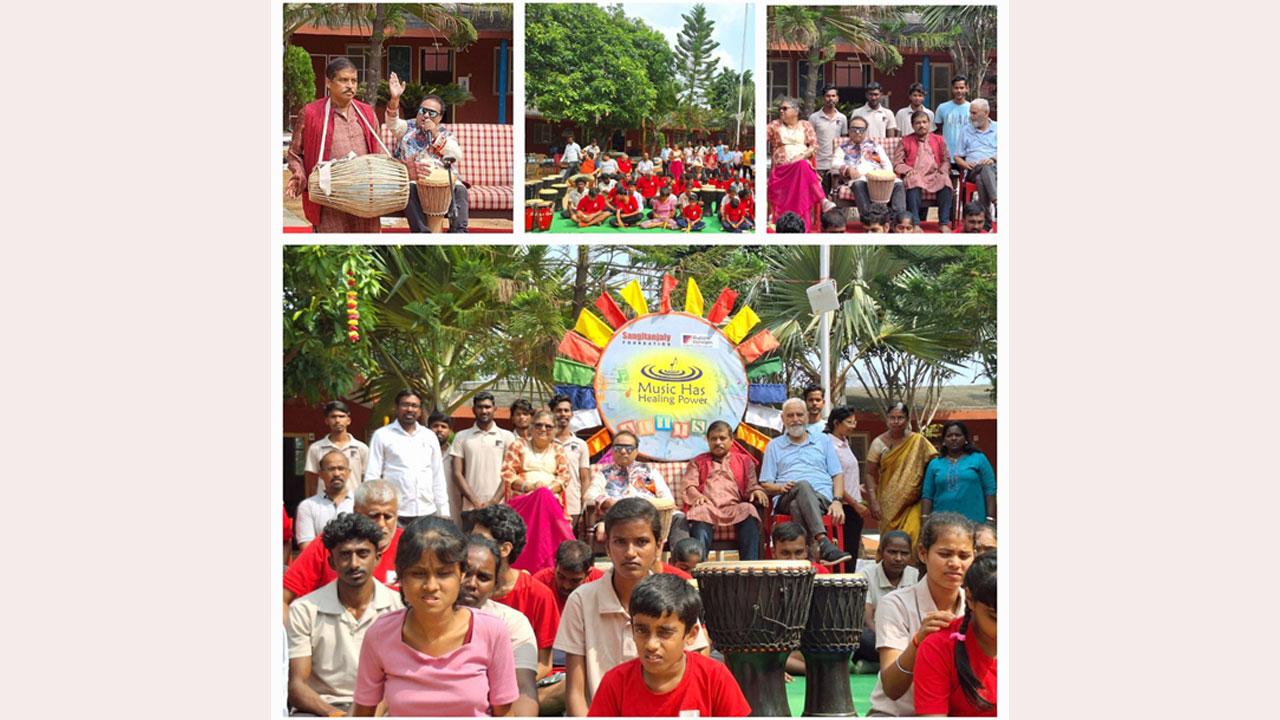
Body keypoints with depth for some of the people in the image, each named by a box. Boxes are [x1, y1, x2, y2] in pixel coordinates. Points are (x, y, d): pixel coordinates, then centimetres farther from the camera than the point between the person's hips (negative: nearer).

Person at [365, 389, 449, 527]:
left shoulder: (429, 436, 13)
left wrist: (444, 512, 10)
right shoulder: (382, 435, 3)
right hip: (394, 514, -3)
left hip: (426, 512, 3)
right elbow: (372, 476, 0)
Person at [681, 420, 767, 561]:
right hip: (707, 506, -1)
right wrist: (697, 496, -10)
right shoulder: (698, 462, 30)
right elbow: (689, 485, 14)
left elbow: (752, 485, 19)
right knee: (700, 513, -39)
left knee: (749, 510, -35)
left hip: (733, 507, 1)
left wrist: (756, 491, -7)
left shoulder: (744, 461, 30)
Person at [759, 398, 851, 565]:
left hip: (822, 497, 1)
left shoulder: (823, 440, 25)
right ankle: (825, 545, -57)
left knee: (798, 506, -38)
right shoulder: (774, 446, 24)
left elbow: (837, 475, 18)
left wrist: (837, 501, -1)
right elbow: (765, 485, 17)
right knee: (803, 486, -39)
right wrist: (781, 487, -7)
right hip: (786, 499, -1)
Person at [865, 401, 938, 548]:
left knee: (911, 540, -16)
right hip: (888, 505, 2)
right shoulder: (879, 443, 4)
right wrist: (873, 503, -6)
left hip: (912, 505, -1)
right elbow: (870, 475, 3)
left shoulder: (919, 442, 1)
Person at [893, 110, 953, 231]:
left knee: (945, 180, -32)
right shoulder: (905, 142, 16)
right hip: (914, 176, -2)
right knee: (913, 180, -39)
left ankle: (944, 223, -30)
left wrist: (943, 170, -3)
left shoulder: (938, 140, 22)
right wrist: (908, 170, -11)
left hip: (934, 176, 2)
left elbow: (946, 160, 20)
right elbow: (897, 164, 9)